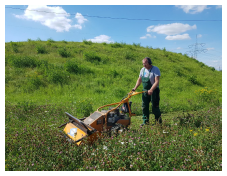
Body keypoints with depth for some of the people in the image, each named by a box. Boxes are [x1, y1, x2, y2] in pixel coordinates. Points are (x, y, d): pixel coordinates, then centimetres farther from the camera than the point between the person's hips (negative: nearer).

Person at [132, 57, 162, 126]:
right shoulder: (143, 69, 8)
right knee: (144, 106, 6)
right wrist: (135, 88, 6)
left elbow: (157, 81, -20)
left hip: (154, 91, -6)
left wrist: (151, 90, -30)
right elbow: (139, 79, 17)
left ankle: (159, 121, 16)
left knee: (155, 107, -1)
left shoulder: (156, 69, -11)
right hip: (145, 91, 6)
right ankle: (145, 121, 16)